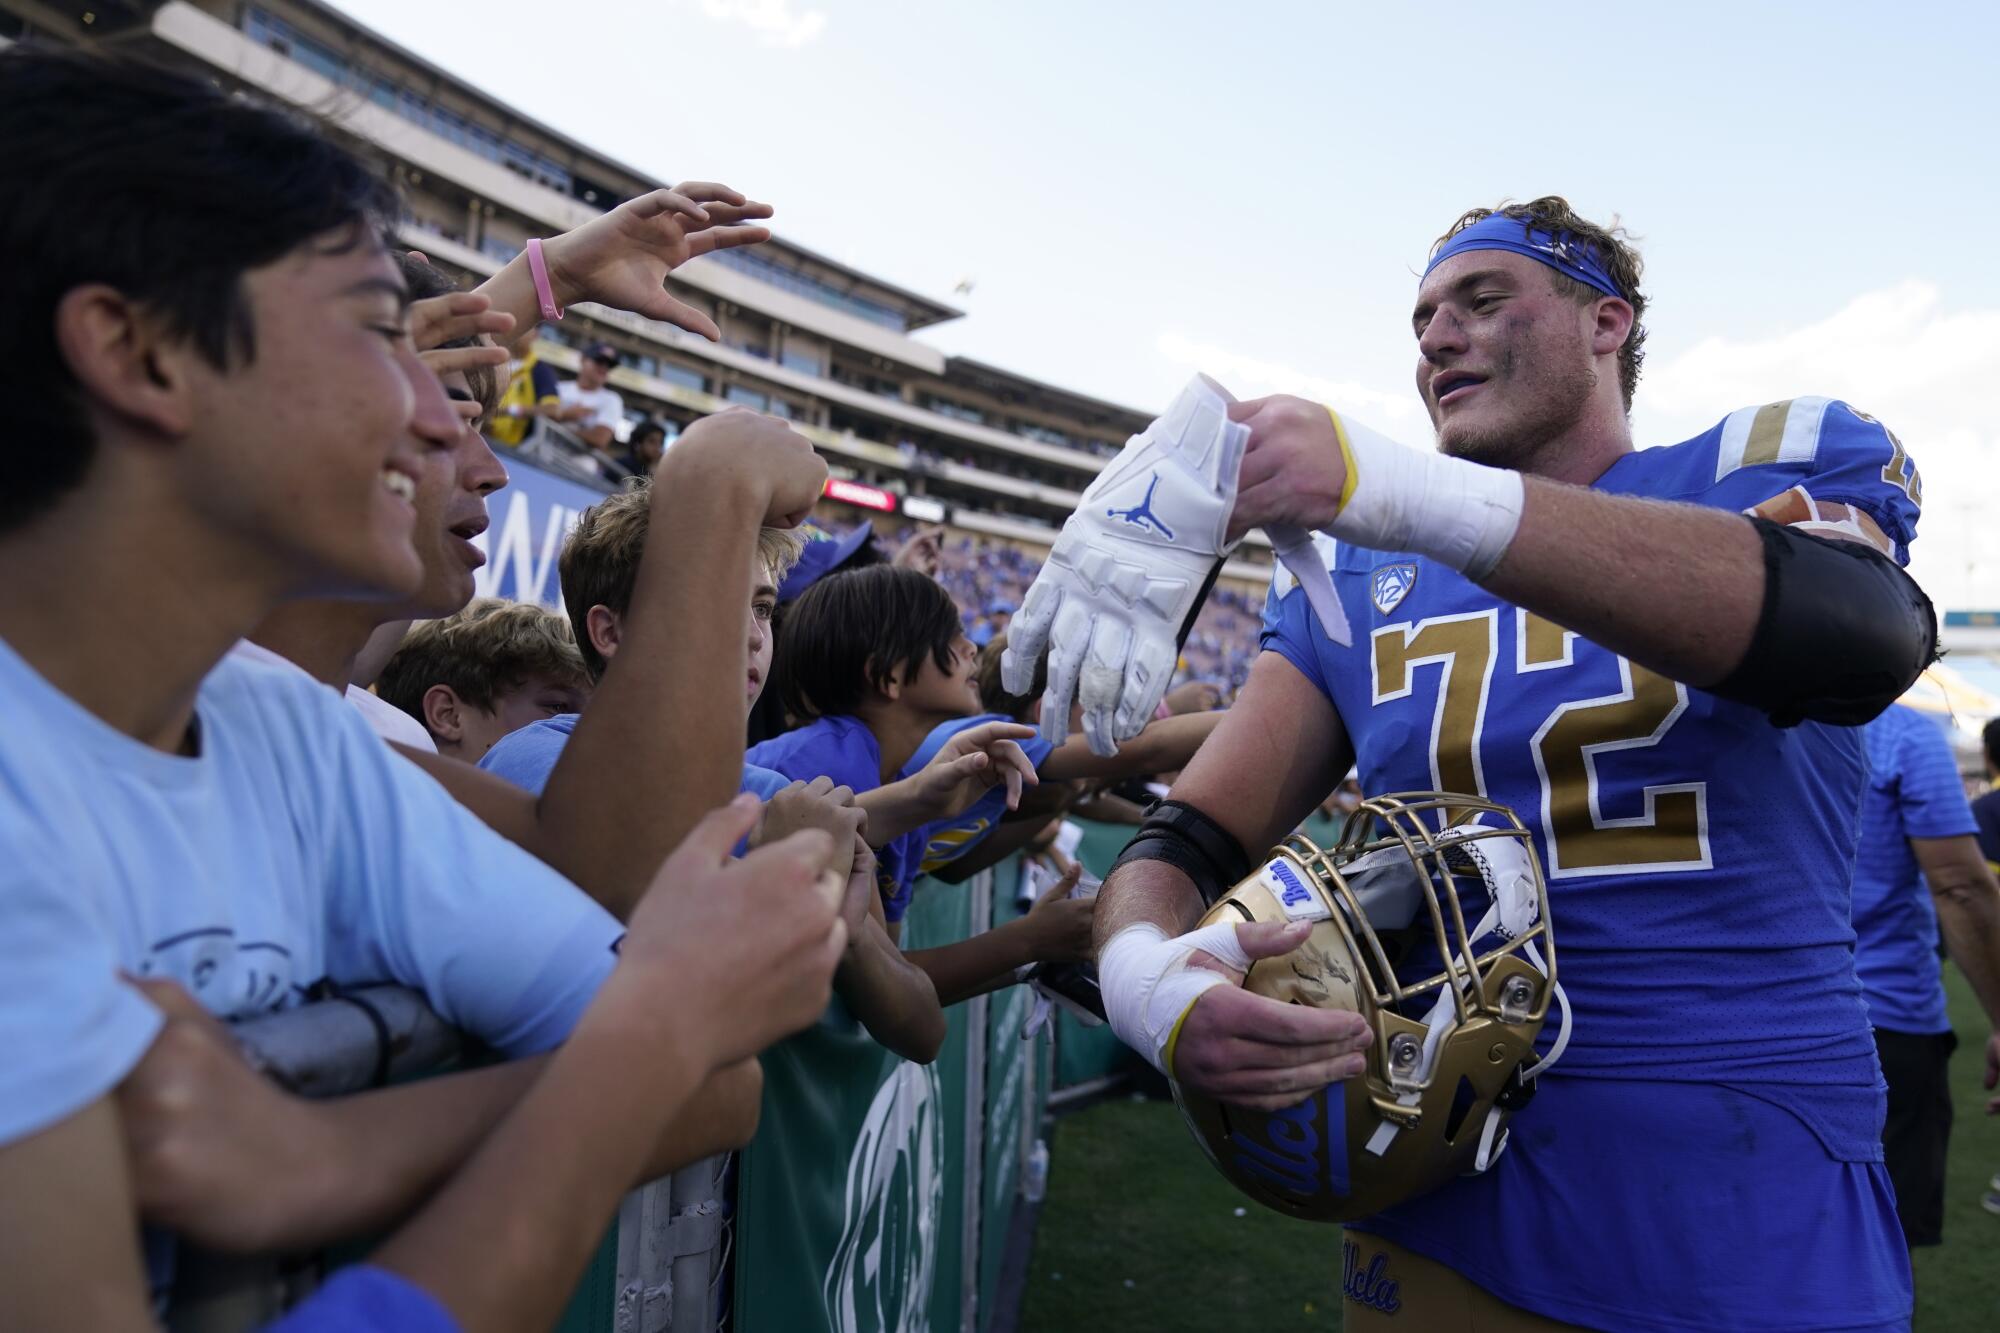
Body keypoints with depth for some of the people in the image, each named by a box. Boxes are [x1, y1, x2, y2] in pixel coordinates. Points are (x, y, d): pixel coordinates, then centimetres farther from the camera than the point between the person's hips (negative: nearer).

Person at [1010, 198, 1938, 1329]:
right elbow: (1196, 836, 1)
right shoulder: (1356, 580, 6)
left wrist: (1399, 490, -38)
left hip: (1754, 1210, -2)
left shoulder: (1771, 467, -1)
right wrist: (1142, 970, -25)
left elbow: (1868, 634, -25)